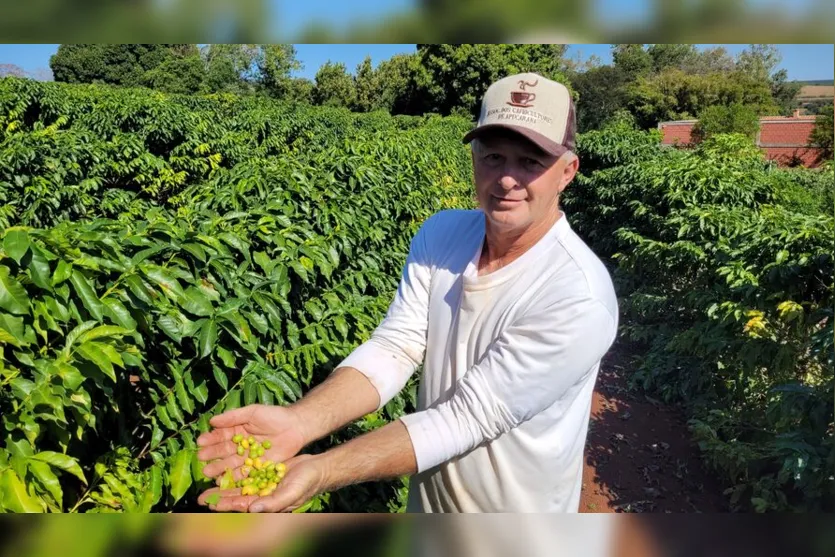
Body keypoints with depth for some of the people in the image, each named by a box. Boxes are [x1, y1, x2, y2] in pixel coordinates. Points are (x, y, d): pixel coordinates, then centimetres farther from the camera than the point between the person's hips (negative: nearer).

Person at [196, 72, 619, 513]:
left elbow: (471, 415, -30)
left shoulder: (581, 300, -29)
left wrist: (322, 472, -36)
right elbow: (393, 348, -17)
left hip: (514, 508, -3)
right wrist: (299, 421, -33)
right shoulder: (439, 236, -12)